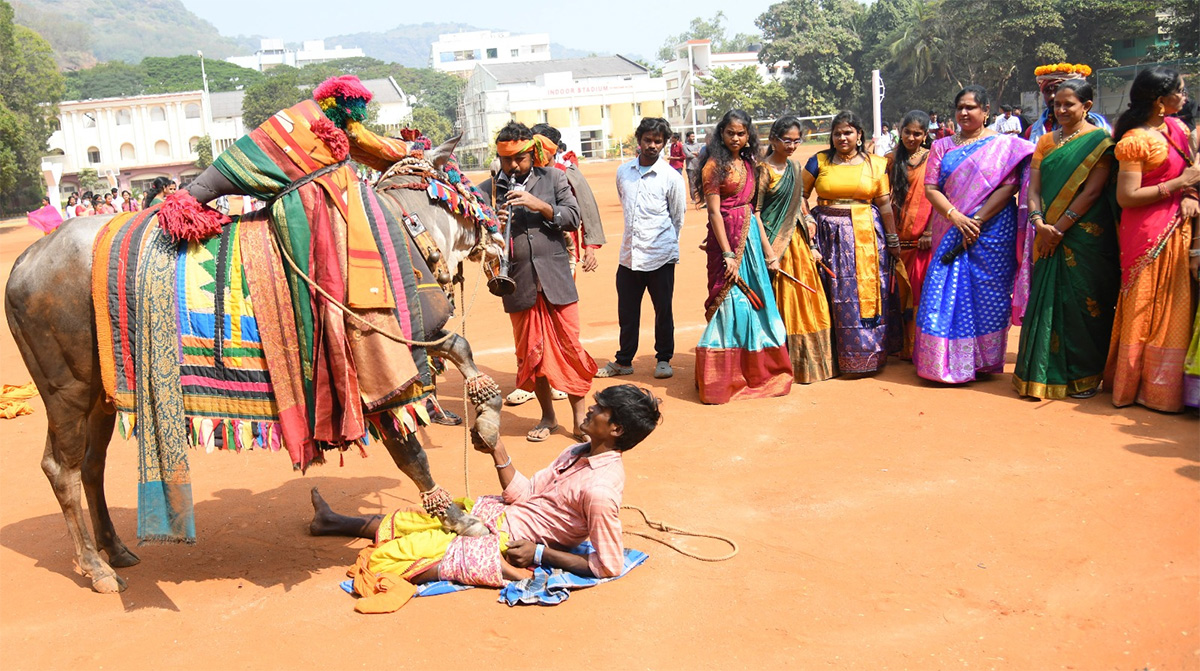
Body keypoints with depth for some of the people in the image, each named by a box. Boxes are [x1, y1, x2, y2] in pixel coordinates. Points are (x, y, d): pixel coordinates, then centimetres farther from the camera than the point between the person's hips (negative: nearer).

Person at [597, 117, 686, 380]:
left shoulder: (672, 177, -4)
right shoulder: (623, 172, 7)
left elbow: (678, 217, 5)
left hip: (660, 256, -3)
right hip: (629, 254, 3)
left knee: (663, 310, 7)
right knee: (627, 312, 11)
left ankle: (663, 359, 23)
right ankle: (624, 360, 25)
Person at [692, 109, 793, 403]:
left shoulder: (748, 164, 14)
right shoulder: (714, 166, -7)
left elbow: (753, 209, 14)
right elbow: (714, 212, -12)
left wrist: (767, 248, 10)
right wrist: (728, 254, -17)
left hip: (751, 236, 7)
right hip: (726, 238, -7)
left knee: (756, 300, 10)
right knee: (731, 303, -4)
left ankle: (754, 372, 23)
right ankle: (722, 377, 7)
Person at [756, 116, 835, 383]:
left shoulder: (795, 166, 11)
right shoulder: (764, 170, -10)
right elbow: (755, 211, -13)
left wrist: (808, 218, 5)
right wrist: (768, 251, -17)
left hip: (798, 239, 7)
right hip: (776, 242, -7)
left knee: (806, 298, 11)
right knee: (782, 302, -3)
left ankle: (807, 361, 22)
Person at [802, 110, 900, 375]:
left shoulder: (875, 164, 4)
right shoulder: (819, 161, 3)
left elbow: (885, 204, 4)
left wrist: (893, 240, 4)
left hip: (867, 235, 0)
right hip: (830, 235, 0)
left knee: (868, 293, 1)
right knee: (839, 296, 3)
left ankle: (870, 354, 12)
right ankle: (844, 356, 12)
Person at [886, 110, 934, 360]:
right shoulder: (892, 160, 10)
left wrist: (931, 231, -14)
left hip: (924, 237, -3)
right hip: (899, 236, 3)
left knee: (923, 291, -2)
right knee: (901, 291, 8)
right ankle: (905, 346, 19)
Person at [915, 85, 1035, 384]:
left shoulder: (1004, 145, 3)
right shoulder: (942, 146, 12)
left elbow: (1008, 186, -8)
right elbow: (930, 188, 3)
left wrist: (977, 221, -16)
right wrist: (955, 216, -13)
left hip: (992, 231, -3)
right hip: (950, 231, 3)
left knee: (986, 294, 0)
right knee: (945, 292, -1)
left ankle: (984, 360, 11)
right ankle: (945, 361, 9)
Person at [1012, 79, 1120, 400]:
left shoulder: (1100, 141, -3)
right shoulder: (1046, 141, 12)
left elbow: (1092, 191, -12)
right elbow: (1034, 187, 5)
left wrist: (1059, 228, -15)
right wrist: (1040, 223, -11)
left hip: (1086, 235, -4)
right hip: (1049, 236, 5)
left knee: (1083, 302, 0)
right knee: (1047, 298, 5)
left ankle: (1085, 375, 12)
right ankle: (1046, 370, 14)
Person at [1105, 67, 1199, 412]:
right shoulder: (1136, 140, -14)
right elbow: (1127, 196, -20)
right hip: (1147, 233, -8)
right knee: (1145, 308, 0)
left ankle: (1166, 384, 22)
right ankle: (1132, 385, 13)